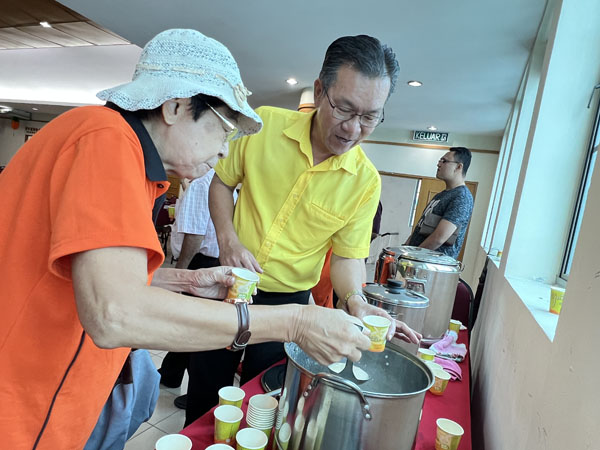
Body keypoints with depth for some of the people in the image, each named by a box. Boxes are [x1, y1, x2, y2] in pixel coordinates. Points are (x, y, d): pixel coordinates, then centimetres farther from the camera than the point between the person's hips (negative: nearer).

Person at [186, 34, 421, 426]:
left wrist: (355, 300, -24)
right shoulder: (263, 125, -13)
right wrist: (229, 239, -13)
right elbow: (221, 181, 0)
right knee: (204, 396, 20)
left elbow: (347, 254, -5)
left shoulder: (366, 182, -13)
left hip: (288, 303, -1)